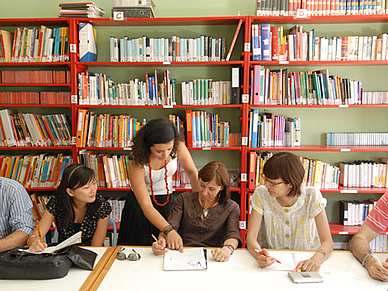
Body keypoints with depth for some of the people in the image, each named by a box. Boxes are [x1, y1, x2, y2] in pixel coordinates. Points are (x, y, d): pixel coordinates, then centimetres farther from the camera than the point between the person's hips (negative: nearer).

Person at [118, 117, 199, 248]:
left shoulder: (178, 147, -21)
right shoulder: (137, 163, -30)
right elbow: (146, 206, -31)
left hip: (169, 202, 3)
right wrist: (169, 231, -42)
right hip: (139, 207, -3)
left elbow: (193, 173, -3)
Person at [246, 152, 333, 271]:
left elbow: (327, 241, -15)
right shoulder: (261, 194, -12)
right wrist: (259, 254, -35)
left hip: (305, 259, 0)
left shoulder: (312, 196, -13)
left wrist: (317, 258, -36)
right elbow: (251, 237, -14)